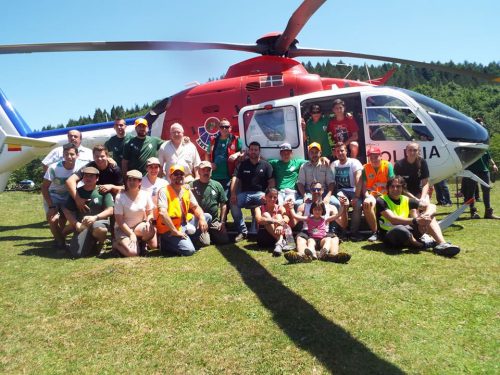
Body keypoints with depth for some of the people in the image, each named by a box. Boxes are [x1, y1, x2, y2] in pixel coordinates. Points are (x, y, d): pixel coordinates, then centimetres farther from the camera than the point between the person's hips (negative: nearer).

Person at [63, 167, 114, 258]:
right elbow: (67, 210, 7)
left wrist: (95, 217, -22)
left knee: (98, 228, -41)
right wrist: (76, 224, -10)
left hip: (100, 222, -2)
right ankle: (91, 242, 18)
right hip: (82, 226, 3)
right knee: (77, 253, -16)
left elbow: (110, 211, -5)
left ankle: (100, 243, -4)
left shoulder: (103, 192, 0)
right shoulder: (77, 192, 9)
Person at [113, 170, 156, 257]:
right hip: (123, 229, -3)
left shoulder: (145, 195, -4)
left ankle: (141, 243, 2)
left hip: (139, 227, 3)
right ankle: (117, 244, 8)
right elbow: (119, 220, -12)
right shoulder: (120, 197, -12)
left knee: (150, 229, -32)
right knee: (132, 252, -26)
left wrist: (148, 221, -18)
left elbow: (150, 213, 5)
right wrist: (131, 234, -20)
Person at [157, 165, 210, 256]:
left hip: (185, 224, 8)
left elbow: (196, 207, 11)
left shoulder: (187, 191, 8)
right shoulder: (164, 191, -14)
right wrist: (175, 231, -24)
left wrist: (202, 218, -12)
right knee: (189, 250, -24)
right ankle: (166, 244, 0)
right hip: (169, 229, -8)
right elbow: (162, 213, -24)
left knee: (207, 217, 5)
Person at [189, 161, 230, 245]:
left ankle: (211, 235, 23)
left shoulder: (217, 185, 6)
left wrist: (222, 222, 3)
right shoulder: (192, 185, -2)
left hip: (214, 222, 3)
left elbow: (223, 205, 9)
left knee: (224, 240, -6)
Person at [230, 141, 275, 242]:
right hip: (245, 193, 2)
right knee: (233, 203, -29)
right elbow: (235, 179, 0)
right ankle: (242, 231, -19)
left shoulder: (266, 165, 10)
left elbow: (271, 182, 2)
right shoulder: (242, 164, 12)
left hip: (260, 193, -1)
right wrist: (233, 194, -18)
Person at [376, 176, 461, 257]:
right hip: (389, 236, -6)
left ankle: (442, 244, -27)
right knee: (400, 230, -40)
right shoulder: (381, 201, -9)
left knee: (430, 218, -7)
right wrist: (415, 220, -33)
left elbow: (431, 206, 3)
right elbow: (393, 219, -24)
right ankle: (423, 245, -13)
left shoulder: (406, 200, 8)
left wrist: (426, 215, -20)